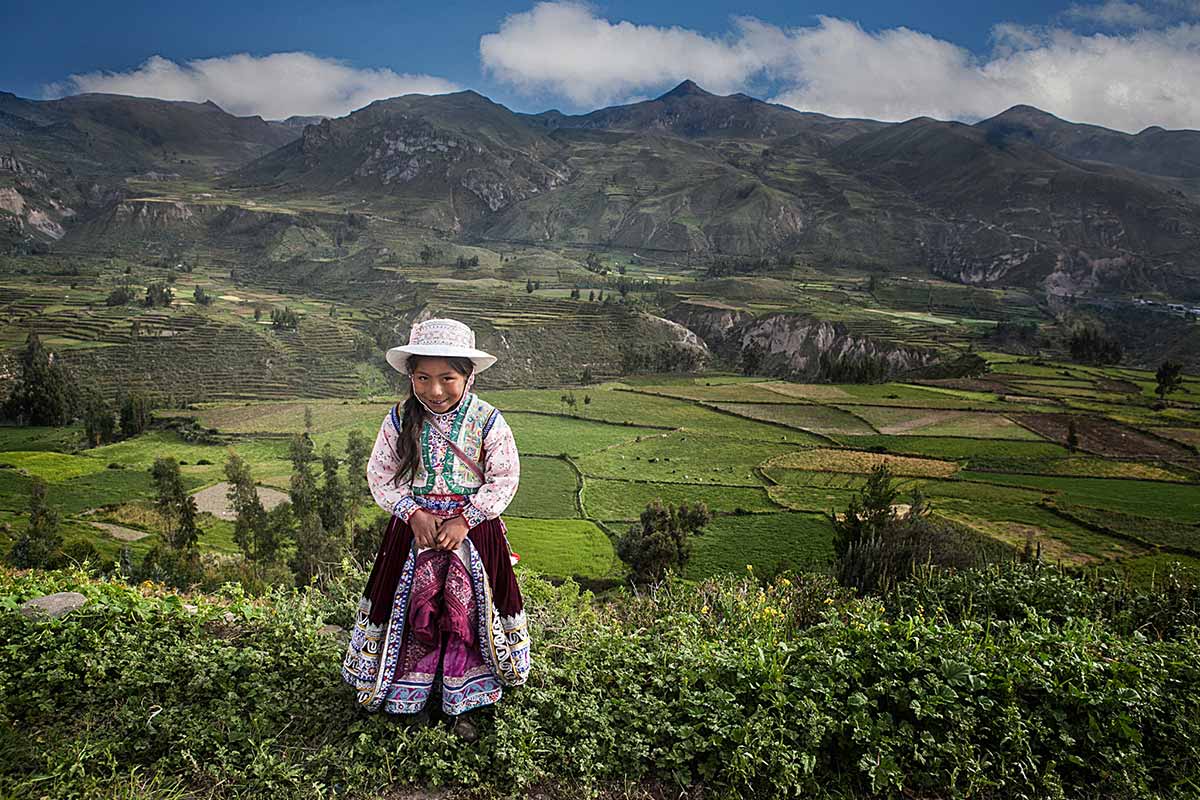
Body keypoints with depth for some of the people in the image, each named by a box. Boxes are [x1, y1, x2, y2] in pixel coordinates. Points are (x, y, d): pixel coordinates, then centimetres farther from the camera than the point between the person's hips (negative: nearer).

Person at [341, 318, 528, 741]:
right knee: (408, 611, 11)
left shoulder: (487, 421, -12)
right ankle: (408, 691, 33)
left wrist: (465, 520, -17)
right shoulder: (399, 420, -8)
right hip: (413, 528, 1)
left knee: (467, 612, 9)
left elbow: (504, 479, -9)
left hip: (473, 528, -1)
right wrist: (414, 513, -16)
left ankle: (462, 703, 28)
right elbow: (381, 474, -3)